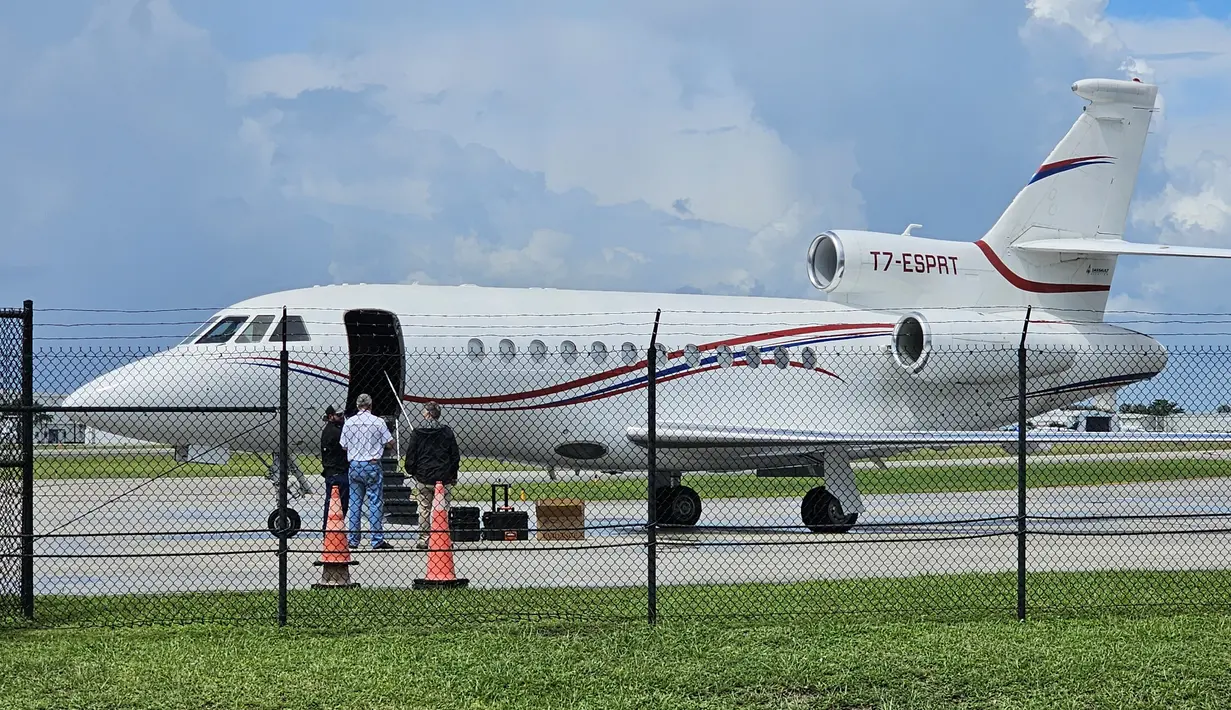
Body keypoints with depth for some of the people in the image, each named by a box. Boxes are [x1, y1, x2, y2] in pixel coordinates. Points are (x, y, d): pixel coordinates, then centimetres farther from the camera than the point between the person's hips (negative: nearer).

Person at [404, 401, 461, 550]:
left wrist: (411, 471, 13)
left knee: (424, 508, 10)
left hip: (423, 477, 0)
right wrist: (453, 475, 11)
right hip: (444, 478, 0)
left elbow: (410, 454, -2)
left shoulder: (417, 432, -3)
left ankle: (423, 539, 11)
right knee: (443, 509, 3)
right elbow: (455, 455, 2)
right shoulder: (447, 431, -1)